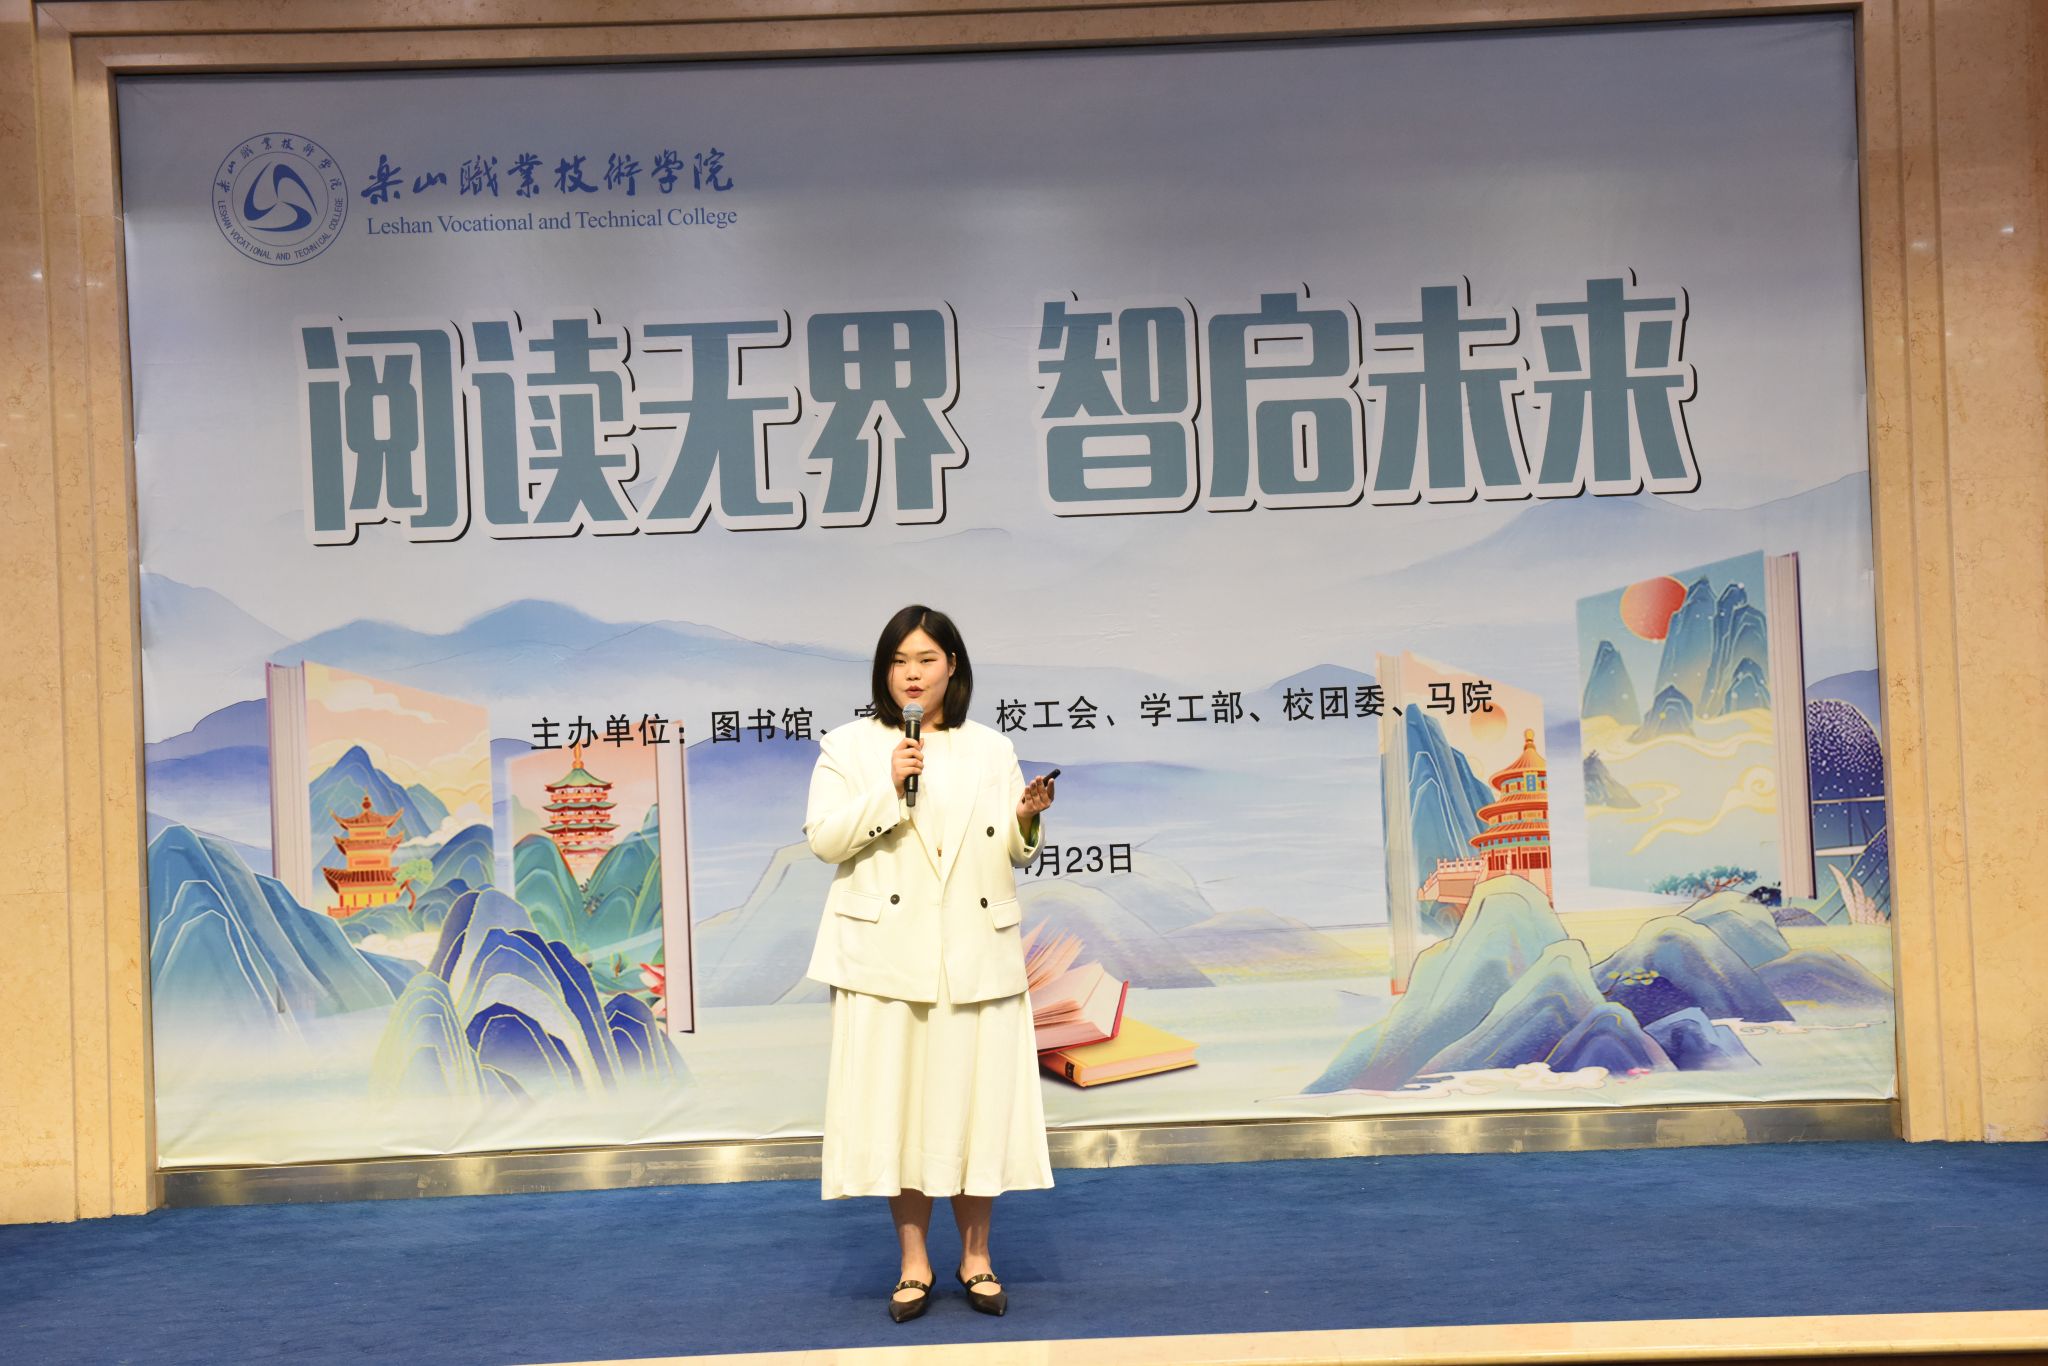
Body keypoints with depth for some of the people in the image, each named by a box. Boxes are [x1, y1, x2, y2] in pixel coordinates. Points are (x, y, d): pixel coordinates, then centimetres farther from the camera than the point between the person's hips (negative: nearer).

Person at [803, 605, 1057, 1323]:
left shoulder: (993, 750, 11)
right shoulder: (848, 747, 5)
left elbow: (1013, 856, 11)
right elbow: (823, 838, -6)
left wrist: (1027, 821, -11)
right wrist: (890, 790, -15)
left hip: (976, 955, 2)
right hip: (886, 954, -1)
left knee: (978, 1097, 4)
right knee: (896, 1101, 2)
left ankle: (976, 1258, 20)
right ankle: (913, 1263, 17)